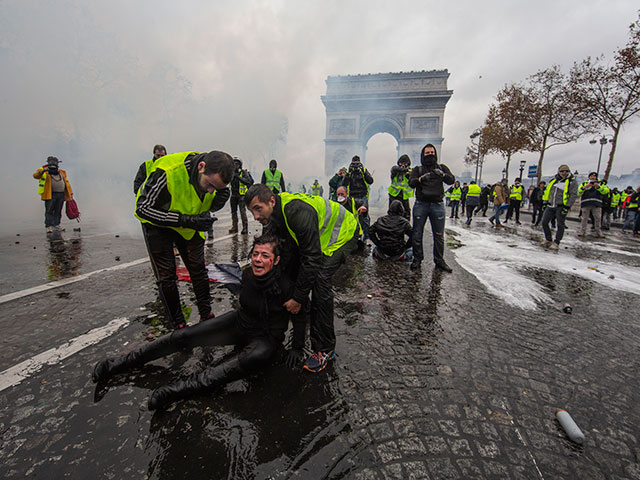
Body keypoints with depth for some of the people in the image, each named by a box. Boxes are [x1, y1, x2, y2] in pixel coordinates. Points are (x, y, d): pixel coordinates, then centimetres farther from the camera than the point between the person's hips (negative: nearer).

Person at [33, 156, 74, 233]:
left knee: (58, 211, 9)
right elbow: (36, 175, -11)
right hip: (50, 195, -4)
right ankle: (48, 226, -2)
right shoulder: (45, 171, 4)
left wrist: (70, 193, 18)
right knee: (49, 211, -4)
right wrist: (43, 171, -29)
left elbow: (66, 183, 22)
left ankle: (56, 225, 16)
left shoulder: (62, 172, 18)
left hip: (61, 194, 4)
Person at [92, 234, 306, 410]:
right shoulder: (247, 274, -12)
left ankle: (183, 388, -43)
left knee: (254, 357, -41)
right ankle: (122, 362, 9)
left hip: (267, 337, -5)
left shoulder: (286, 286, -27)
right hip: (239, 323, 5)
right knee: (184, 335, -5)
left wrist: (296, 348, -11)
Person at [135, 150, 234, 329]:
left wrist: (220, 199, -30)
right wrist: (186, 220, -39)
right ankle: (178, 325, 11)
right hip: (157, 222, -4)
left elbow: (210, 207, -5)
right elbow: (144, 208, -29)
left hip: (190, 223, 4)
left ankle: (207, 315, 19)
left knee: (198, 268, 5)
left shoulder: (215, 174, -21)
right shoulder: (167, 172, -38)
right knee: (166, 275, -3)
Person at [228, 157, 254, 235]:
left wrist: (239, 177, -31)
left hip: (241, 195, -6)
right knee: (233, 211, 8)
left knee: (242, 212, -12)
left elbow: (248, 182, -24)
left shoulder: (244, 172, -10)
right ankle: (234, 227, 17)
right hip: (234, 195, 6)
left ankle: (245, 228, -8)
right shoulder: (232, 173, 7)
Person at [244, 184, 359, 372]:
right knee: (296, 273, 1)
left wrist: (298, 298, -28)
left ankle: (325, 349, -13)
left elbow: (312, 259, -35)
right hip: (318, 237, 9)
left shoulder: (299, 213, -38)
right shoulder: (274, 214, -9)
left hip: (343, 233, -9)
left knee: (319, 279, -24)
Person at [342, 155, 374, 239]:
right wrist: (348, 173, -17)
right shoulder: (348, 172, 5)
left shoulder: (364, 170, 6)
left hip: (363, 197, 0)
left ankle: (366, 234, 11)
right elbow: (344, 184, -8)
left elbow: (370, 181, -8)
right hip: (353, 197, 0)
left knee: (364, 217, 2)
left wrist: (364, 172, -17)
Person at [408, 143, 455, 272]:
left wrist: (442, 175, -20)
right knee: (417, 234, 2)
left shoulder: (442, 167, 14)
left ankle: (439, 261, 15)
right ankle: (417, 259, 15)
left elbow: (451, 180, -1)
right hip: (420, 205, -1)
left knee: (439, 235, 4)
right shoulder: (418, 169, 10)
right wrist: (421, 178, -26)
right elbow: (411, 183, -7)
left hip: (437, 205, 1)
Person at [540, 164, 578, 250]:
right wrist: (545, 203, 11)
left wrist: (567, 206, -14)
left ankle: (556, 243, 5)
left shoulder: (571, 181, -2)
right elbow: (547, 191, 18)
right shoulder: (553, 180, 12)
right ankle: (548, 240, 18)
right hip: (550, 206, 5)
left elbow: (574, 195, -7)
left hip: (561, 207, -5)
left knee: (560, 225, -1)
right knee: (544, 222, 3)